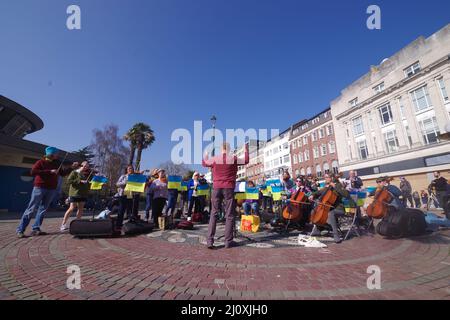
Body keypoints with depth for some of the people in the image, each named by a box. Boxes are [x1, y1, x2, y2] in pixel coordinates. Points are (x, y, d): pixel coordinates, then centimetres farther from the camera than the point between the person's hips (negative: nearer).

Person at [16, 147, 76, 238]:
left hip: (51, 189, 5)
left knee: (43, 209, 7)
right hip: (40, 187, -5)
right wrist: (49, 171, -22)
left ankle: (36, 229, 13)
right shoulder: (41, 162, -5)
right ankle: (20, 230, 8)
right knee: (32, 209, -2)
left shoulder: (57, 163, 10)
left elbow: (63, 173, 9)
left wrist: (72, 167, -5)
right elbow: (33, 172, -17)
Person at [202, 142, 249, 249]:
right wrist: (246, 150, 28)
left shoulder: (214, 159, 3)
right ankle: (228, 241, 10)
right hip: (229, 188, -1)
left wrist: (206, 153, 37)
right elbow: (246, 161, 14)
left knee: (214, 214, 8)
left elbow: (204, 163, 21)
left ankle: (210, 240, 5)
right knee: (229, 215, 6)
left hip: (217, 188, 2)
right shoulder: (234, 158, -1)